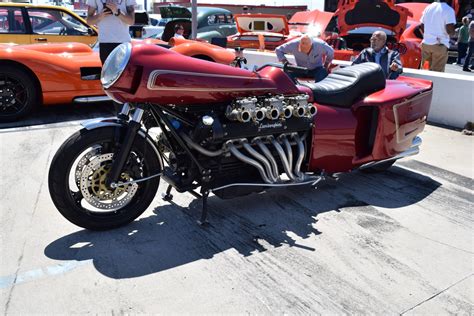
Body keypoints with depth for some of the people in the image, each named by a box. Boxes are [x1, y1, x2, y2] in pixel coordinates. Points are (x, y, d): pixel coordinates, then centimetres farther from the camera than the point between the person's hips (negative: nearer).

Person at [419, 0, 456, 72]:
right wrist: (452, 33, 5)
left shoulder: (428, 7, 10)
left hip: (426, 43, 6)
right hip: (440, 45, -6)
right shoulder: (449, 10, -9)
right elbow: (450, 30, -16)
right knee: (437, 72, -4)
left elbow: (422, 26, 15)